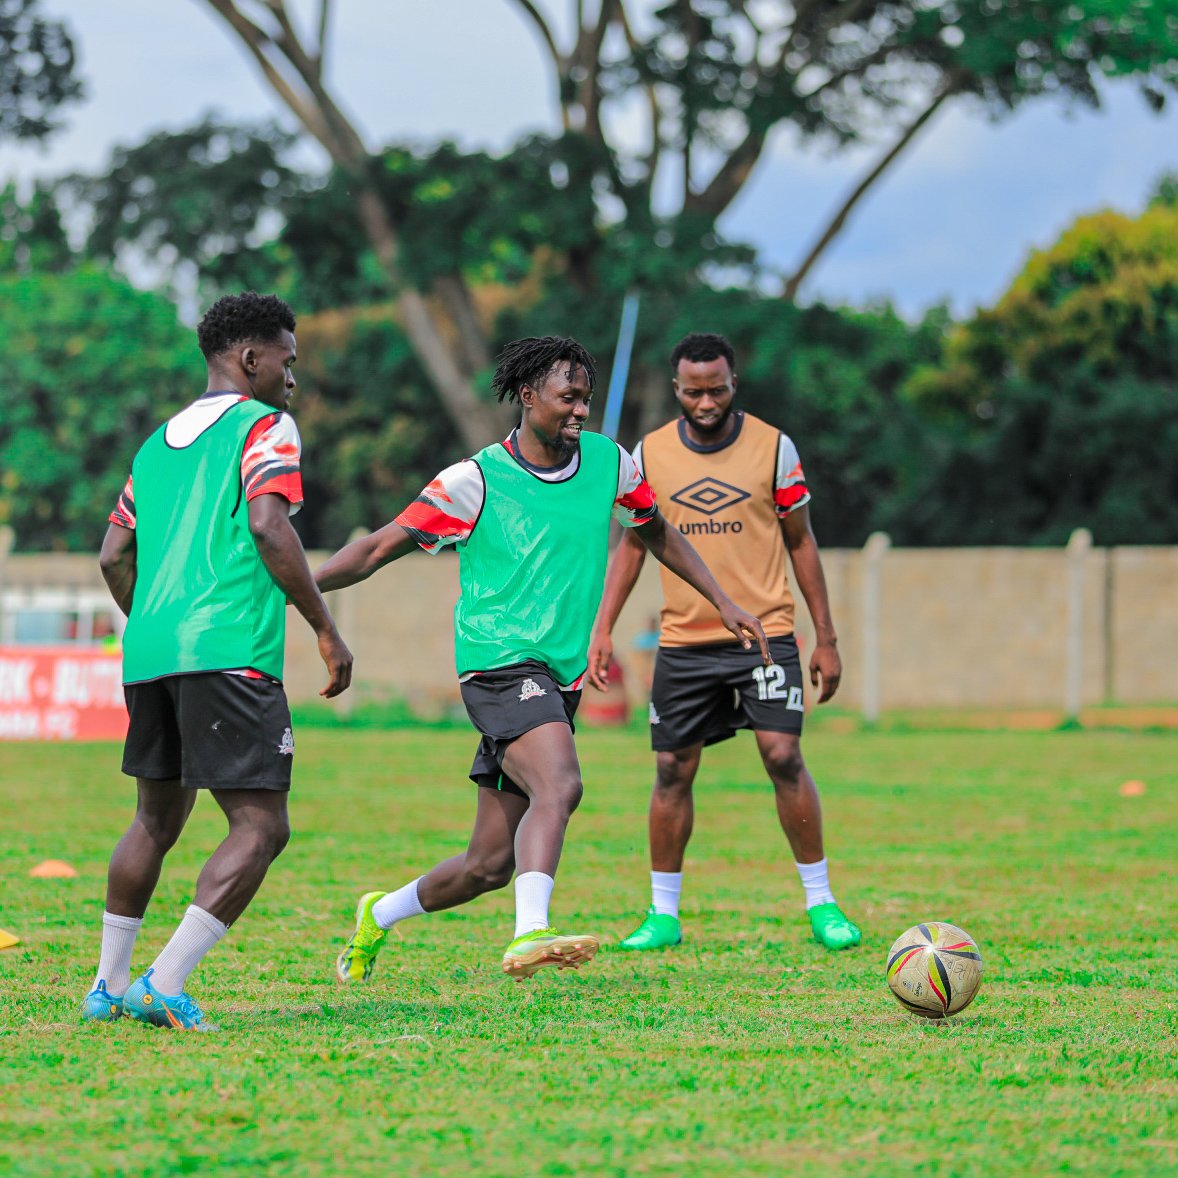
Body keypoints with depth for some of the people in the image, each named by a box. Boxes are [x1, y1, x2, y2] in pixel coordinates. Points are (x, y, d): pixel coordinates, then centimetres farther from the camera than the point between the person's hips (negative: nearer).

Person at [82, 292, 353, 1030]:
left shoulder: (158, 443, 22)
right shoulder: (264, 426, 1)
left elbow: (115, 558, 20)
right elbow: (269, 528, -13)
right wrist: (326, 629, -9)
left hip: (149, 655, 8)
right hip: (229, 655, -8)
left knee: (157, 820, 20)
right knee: (261, 827, -6)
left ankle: (110, 986, 22)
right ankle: (165, 984, -15)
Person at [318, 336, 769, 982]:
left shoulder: (609, 464, 8)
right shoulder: (475, 481, -7)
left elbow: (658, 533, 26)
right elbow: (379, 548, -3)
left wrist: (722, 603, 22)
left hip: (560, 680, 6)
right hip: (500, 664, -6)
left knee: (490, 863, 6)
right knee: (559, 787, -33)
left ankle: (377, 916, 29)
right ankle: (529, 935, -42)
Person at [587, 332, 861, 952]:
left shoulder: (773, 447, -1)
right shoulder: (650, 452, 3)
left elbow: (801, 542, 5)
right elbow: (632, 544, 12)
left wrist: (826, 638, 4)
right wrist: (602, 629, 3)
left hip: (766, 633, -2)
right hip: (683, 641, 2)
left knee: (783, 756, -13)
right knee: (672, 772, 3)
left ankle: (820, 902, -1)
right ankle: (663, 914, 14)